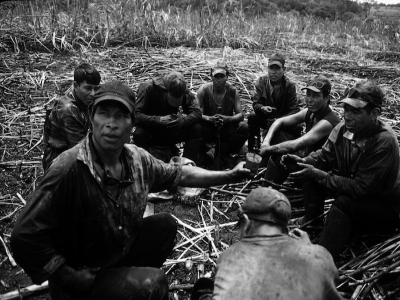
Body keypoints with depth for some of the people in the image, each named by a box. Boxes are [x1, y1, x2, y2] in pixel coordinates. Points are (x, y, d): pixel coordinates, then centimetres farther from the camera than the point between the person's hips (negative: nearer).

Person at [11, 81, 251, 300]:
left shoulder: (137, 158, -10)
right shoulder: (69, 169, -31)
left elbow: (179, 173, 7)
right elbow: (25, 237, -28)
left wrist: (229, 175, 6)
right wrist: (72, 279, -23)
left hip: (121, 251, 7)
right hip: (84, 278, -7)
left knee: (165, 224, 5)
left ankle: (130, 278, 20)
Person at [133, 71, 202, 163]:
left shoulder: (183, 91, -11)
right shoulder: (148, 88, -22)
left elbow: (197, 112, -17)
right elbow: (136, 115, -29)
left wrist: (183, 121, -38)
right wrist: (158, 120, -43)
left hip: (171, 133, 3)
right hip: (151, 131, -3)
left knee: (196, 129, -20)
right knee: (139, 134, -37)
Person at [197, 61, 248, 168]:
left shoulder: (233, 91, -7)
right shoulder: (203, 90, -10)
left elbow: (241, 114, -10)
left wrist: (227, 118, -32)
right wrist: (209, 118, -36)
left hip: (227, 129, 2)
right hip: (209, 129, -2)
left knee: (244, 127, -25)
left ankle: (225, 153, -1)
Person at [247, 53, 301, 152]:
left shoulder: (289, 85, -14)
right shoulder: (261, 81, -10)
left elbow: (295, 109, -16)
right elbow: (255, 103, -9)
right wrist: (263, 108, -35)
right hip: (265, 118, 1)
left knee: (297, 128, -30)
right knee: (252, 117, -29)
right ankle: (252, 150, -15)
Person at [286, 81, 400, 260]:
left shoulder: (384, 142, -31)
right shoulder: (344, 128, -12)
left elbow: (360, 188, -31)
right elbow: (325, 156, -2)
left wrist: (317, 175, -32)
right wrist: (303, 162, -24)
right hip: (356, 191, 7)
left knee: (344, 202, -35)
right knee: (314, 168, -6)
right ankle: (311, 222, 2)